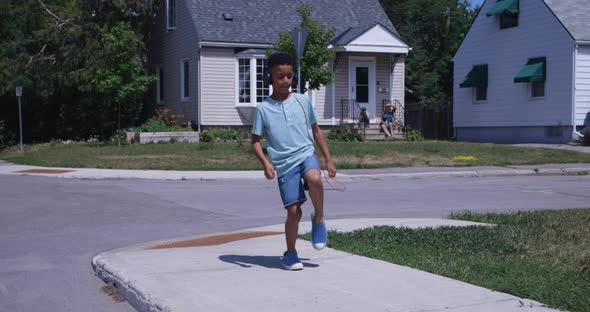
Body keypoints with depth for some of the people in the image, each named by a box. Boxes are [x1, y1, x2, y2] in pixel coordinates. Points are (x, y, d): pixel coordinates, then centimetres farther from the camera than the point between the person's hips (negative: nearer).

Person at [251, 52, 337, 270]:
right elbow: (255, 140, 5)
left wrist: (329, 160, 12)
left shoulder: (303, 101, 7)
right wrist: (266, 163, -11)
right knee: (293, 211, -4)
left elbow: (316, 130, 15)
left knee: (314, 178, -34)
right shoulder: (263, 108, 1)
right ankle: (290, 253, 18)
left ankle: (318, 219, -8)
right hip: (284, 164, -1)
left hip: (306, 154, 1)